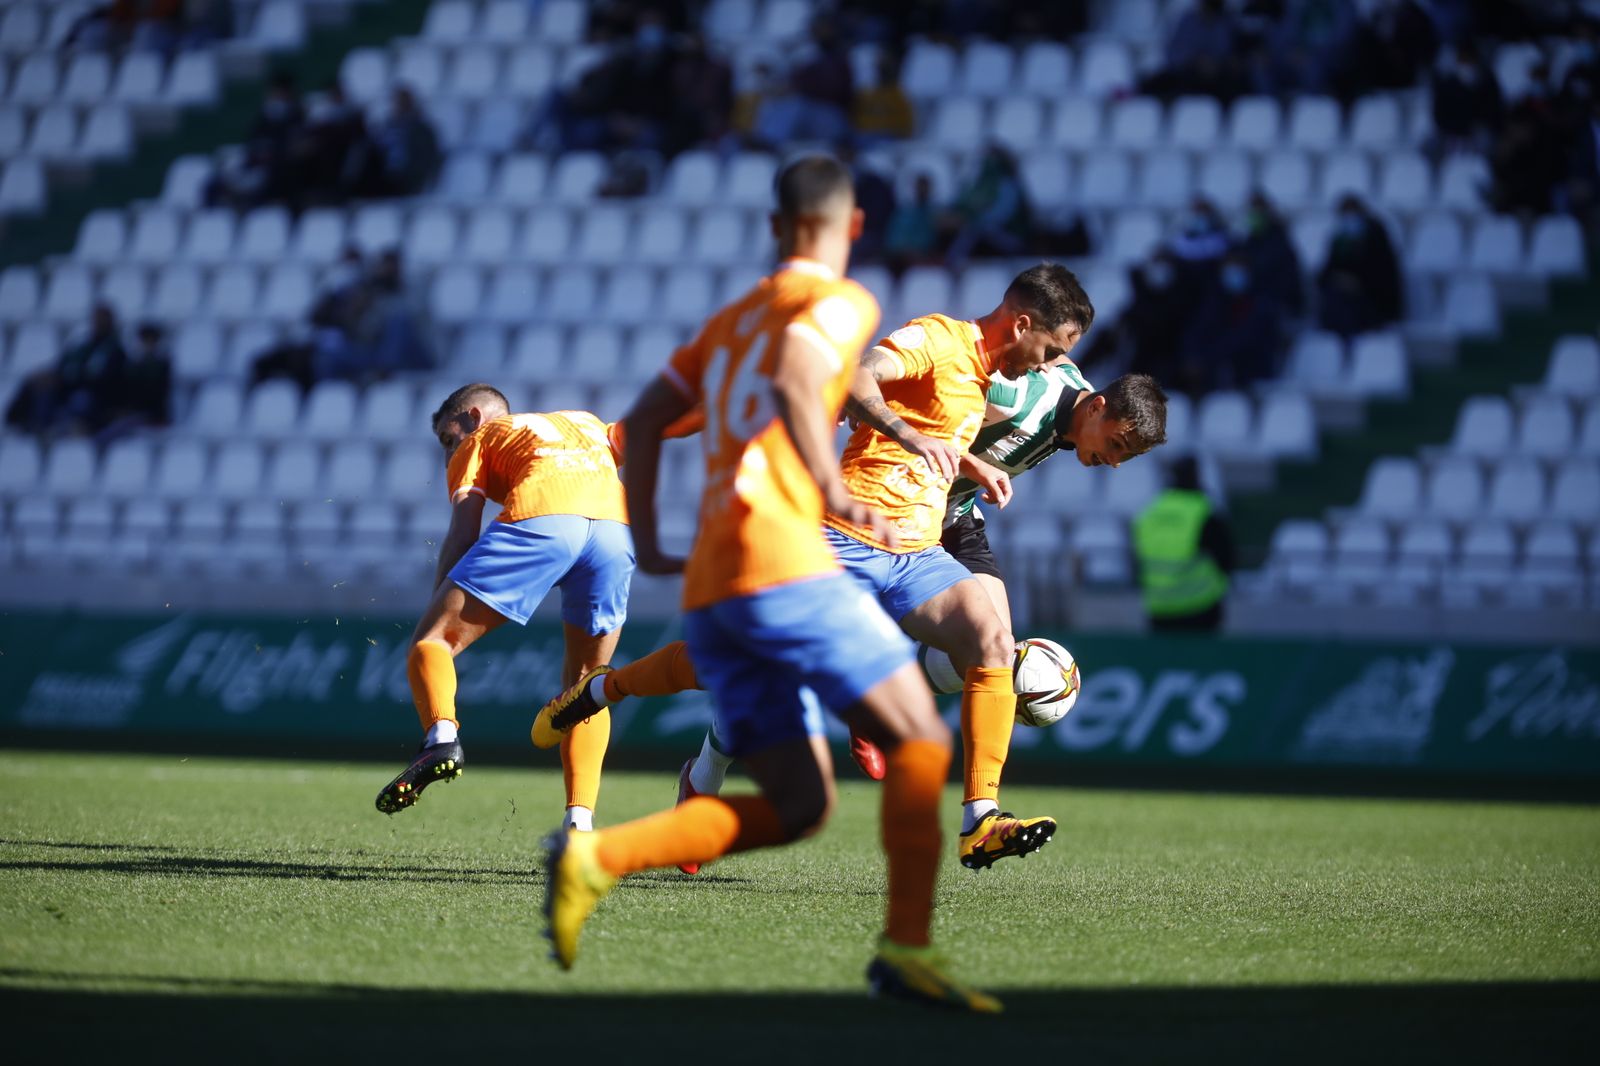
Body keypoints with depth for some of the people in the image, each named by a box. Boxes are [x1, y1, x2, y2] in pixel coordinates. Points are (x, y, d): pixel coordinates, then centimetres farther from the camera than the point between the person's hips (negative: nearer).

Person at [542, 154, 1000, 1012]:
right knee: (920, 740, -3)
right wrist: (831, 489, -21)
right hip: (781, 565, -8)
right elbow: (794, 378, -20)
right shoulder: (841, 301, 1)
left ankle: (596, 857, -10)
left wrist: (647, 543, 25)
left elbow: (643, 422, 26)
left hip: (707, 589, 8)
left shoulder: (732, 319, 26)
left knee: (799, 806, 4)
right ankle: (906, 947, -13)